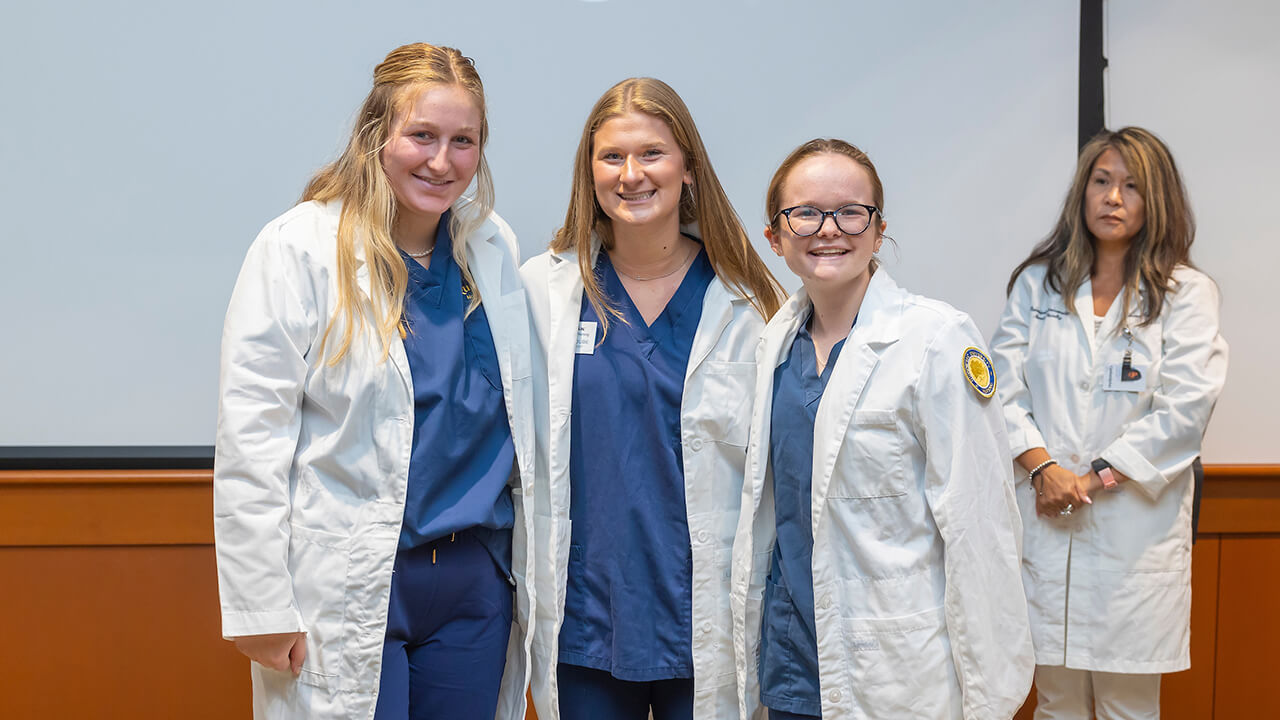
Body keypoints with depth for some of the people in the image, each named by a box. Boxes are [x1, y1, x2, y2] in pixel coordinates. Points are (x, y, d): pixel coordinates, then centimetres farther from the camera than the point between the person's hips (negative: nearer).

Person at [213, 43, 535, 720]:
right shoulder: (298, 248, -9)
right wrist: (259, 606, -13)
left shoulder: (493, 246, 7)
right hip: (350, 591, -5)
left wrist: (532, 567, 14)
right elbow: (249, 441, -11)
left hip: (478, 581, 5)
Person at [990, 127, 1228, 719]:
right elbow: (1005, 389, 3)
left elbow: (1183, 409, -7)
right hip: (1044, 520, 2)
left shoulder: (1187, 294, 1)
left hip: (1135, 526, -2)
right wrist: (1044, 467, -12)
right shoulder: (1038, 284, 10)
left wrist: (1095, 477, -12)